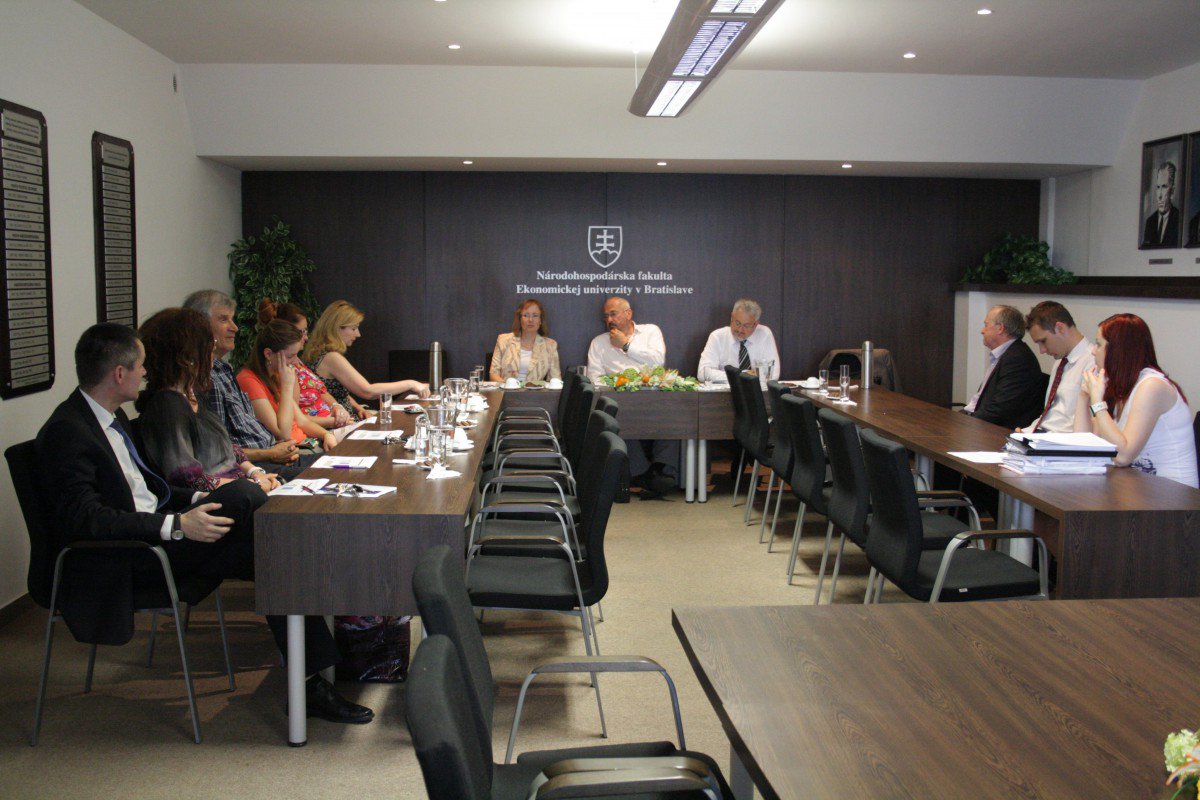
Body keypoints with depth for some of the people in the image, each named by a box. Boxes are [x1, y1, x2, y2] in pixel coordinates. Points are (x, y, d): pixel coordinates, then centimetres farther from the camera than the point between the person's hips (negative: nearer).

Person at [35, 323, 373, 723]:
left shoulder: (111, 418, 16)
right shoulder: (66, 432, -13)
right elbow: (84, 518, -22)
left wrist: (200, 499, 6)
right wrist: (176, 526, -27)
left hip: (160, 532, 9)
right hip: (128, 556, -9)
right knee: (240, 495, -25)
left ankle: (311, 683, -14)